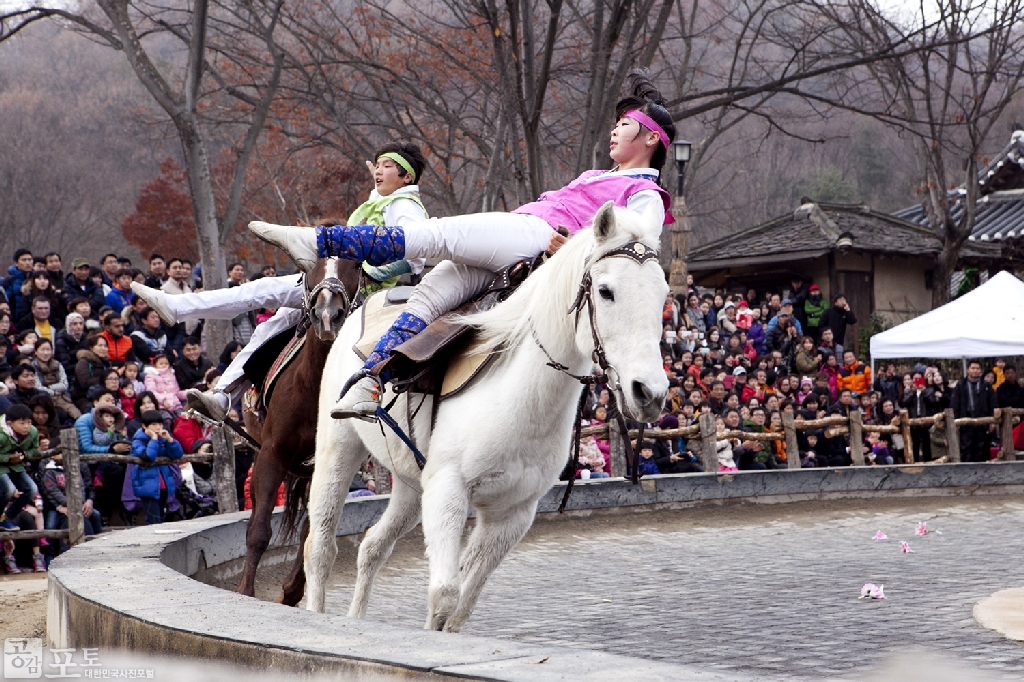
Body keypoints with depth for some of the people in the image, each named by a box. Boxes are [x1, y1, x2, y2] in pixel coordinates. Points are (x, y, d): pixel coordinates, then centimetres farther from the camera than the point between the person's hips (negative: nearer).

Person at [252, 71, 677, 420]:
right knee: (428, 295, -12)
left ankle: (318, 241, -29)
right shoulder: (598, 179, 37)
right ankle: (367, 387, -22)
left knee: (435, 235, -21)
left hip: (536, 236, -8)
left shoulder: (646, 195, 8)